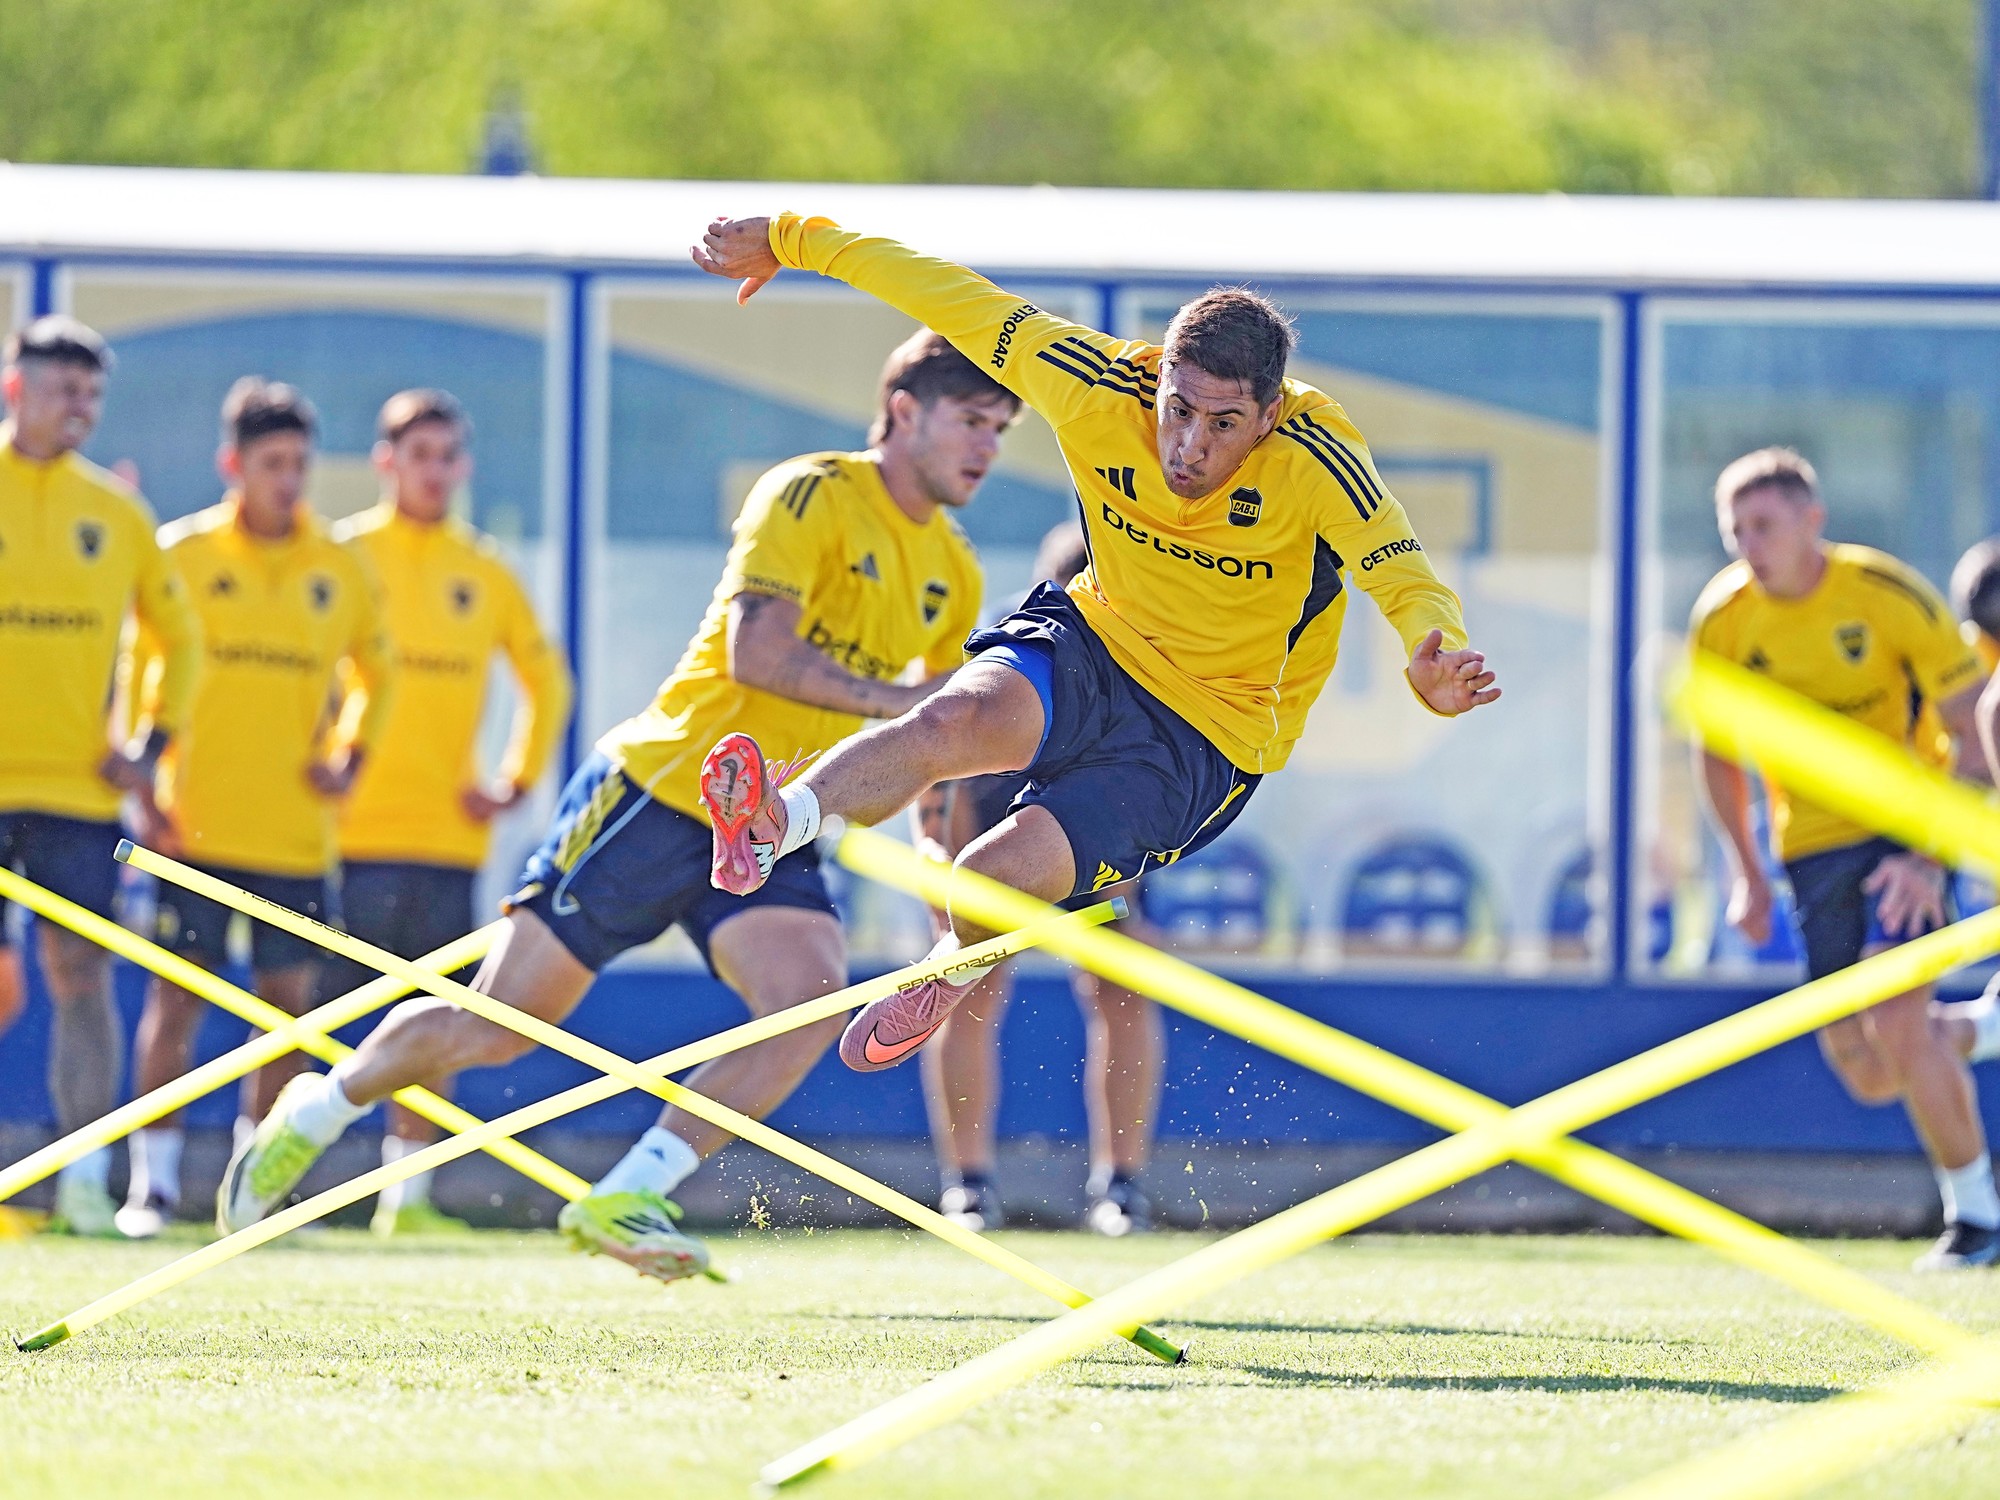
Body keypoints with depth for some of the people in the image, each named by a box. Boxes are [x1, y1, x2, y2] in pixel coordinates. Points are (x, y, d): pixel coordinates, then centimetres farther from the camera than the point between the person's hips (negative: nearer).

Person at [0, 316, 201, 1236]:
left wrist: (155, 744, 8)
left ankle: (86, 1181, -7)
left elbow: (180, 638, 19)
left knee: (80, 976, -6)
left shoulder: (115, 513, 9)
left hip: (77, 783, 2)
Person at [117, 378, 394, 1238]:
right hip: (194, 823, -2)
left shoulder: (339, 570, 7)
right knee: (177, 996, -5)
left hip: (297, 832, 2)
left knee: (286, 1000, 2)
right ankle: (154, 1179, -1)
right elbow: (133, 668, 4)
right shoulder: (183, 552, 0)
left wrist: (351, 756, 7)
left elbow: (376, 670, 22)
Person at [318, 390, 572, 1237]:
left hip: (447, 835, 3)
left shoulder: (486, 575, 12)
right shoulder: (344, 555, 1)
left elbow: (547, 679, 23)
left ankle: (408, 1191, 5)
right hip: (351, 829, -3)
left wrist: (519, 779, 13)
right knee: (314, 1009, -7)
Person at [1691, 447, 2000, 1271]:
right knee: (1865, 1072, 0)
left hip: (1906, 824, -4)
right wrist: (1747, 873, 6)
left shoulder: (1891, 597, -18)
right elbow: (1716, 747, 10)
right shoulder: (1723, 620, -7)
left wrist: (1933, 855, -22)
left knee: (1894, 1020, -20)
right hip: (1812, 844, 4)